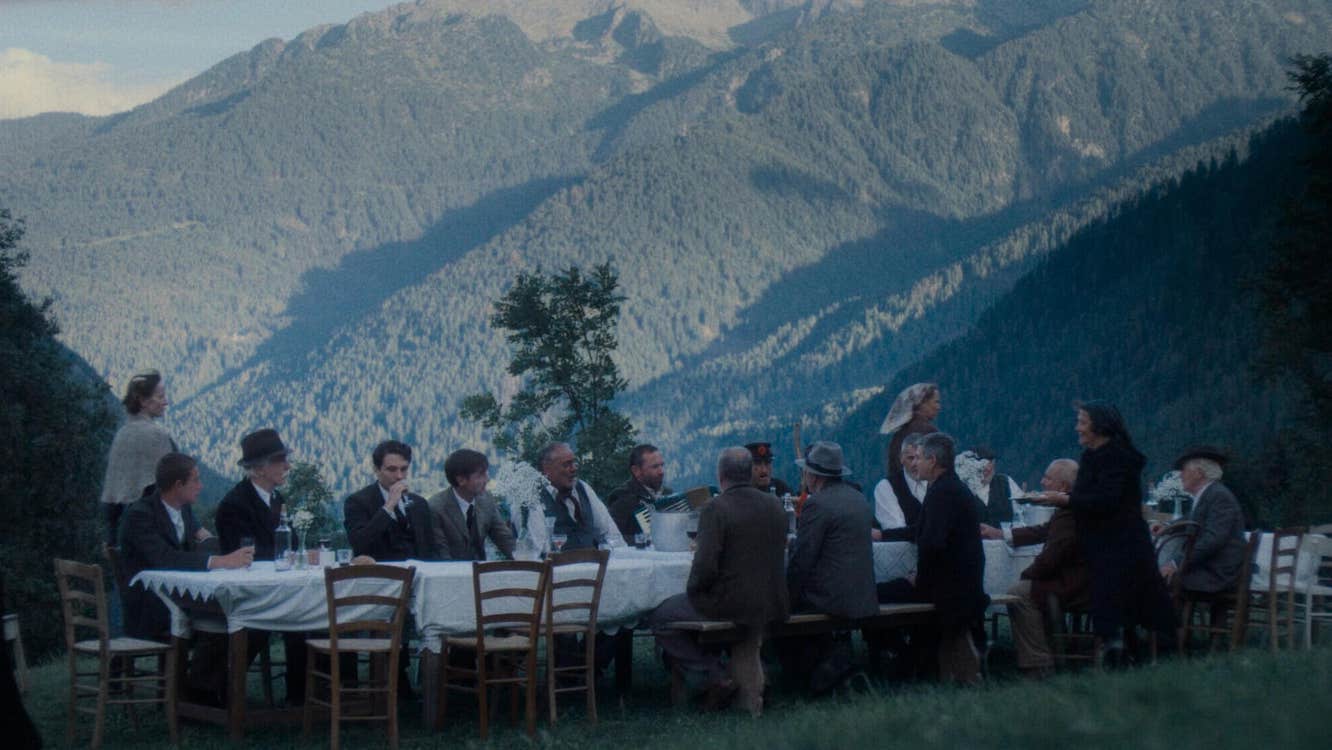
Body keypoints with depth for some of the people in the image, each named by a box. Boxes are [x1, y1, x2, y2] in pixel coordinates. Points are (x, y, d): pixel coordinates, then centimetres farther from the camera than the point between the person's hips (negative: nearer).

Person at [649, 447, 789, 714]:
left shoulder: (715, 509, -15)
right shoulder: (775, 506, 4)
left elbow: (705, 566, -21)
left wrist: (692, 590, 0)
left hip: (727, 603, -7)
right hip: (770, 604, 7)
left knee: (659, 618, 9)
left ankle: (717, 677, 5)